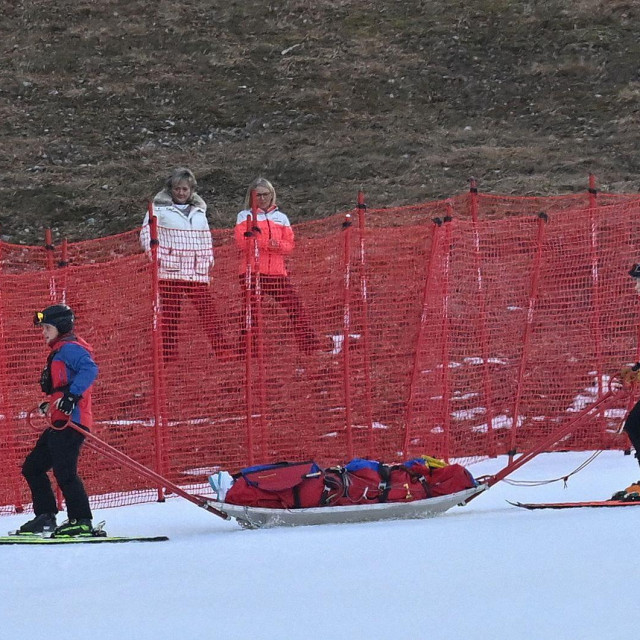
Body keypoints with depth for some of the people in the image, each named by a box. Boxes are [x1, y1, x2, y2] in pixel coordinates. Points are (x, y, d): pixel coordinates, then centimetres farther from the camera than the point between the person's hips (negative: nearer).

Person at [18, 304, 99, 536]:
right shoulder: (59, 351, 24)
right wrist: (51, 406, 25)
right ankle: (45, 517, 13)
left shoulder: (69, 348, -8)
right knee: (32, 467, 12)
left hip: (70, 421, -11)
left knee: (64, 471, -15)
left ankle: (82, 521, -13)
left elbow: (90, 369, -26)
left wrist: (71, 395, -34)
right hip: (59, 422, 11)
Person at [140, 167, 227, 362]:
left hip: (197, 273, 3)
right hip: (170, 271, -3)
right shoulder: (159, 208, 5)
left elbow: (206, 237, 27)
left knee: (209, 313, -5)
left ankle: (221, 352, -5)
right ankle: (169, 357, -1)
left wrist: (208, 259, 13)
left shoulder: (199, 210, 21)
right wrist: (156, 255, -10)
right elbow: (146, 233, 1)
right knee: (170, 315, -4)